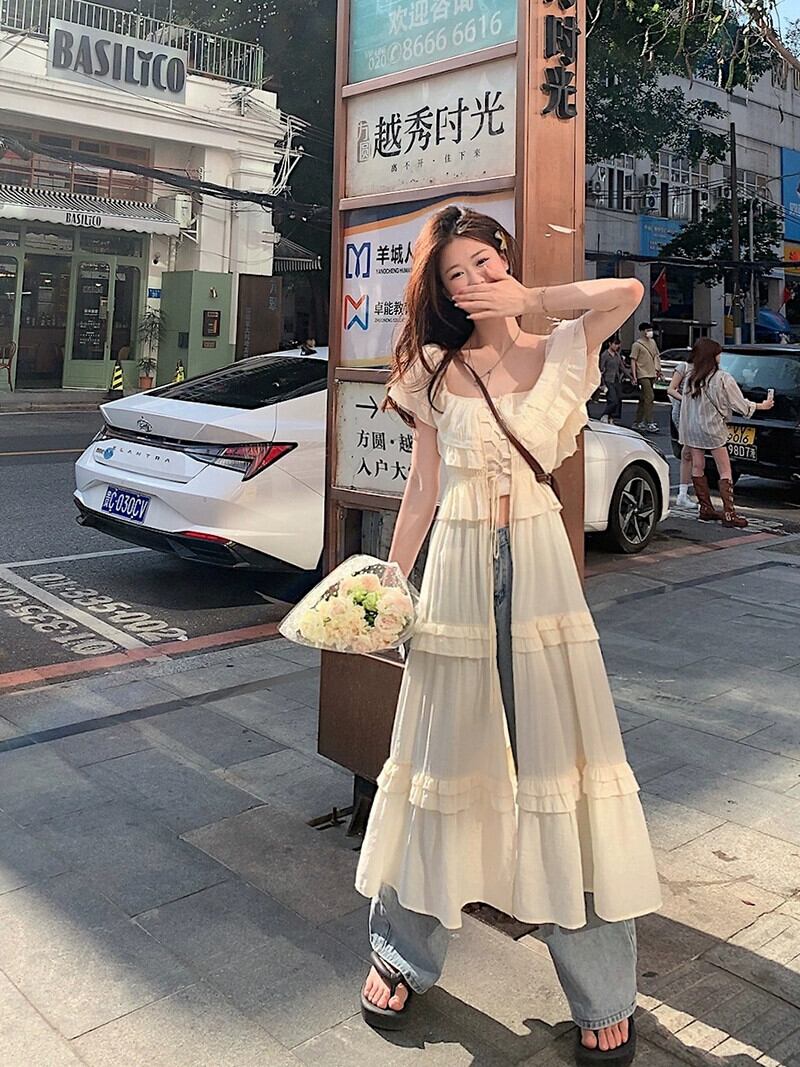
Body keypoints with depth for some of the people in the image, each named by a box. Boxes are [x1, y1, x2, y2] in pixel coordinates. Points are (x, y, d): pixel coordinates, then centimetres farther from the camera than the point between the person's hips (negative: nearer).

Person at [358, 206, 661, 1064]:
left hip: (538, 563, 0)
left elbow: (626, 292, -12)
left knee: (558, 753, 1)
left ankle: (603, 994, 15)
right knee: (444, 754, 8)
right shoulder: (434, 370, 7)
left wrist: (529, 300, -3)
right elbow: (421, 489, 8)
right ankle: (403, 954, 26)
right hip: (457, 566, 1)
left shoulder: (562, 354, 6)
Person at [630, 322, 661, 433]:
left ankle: (638, 423, 18)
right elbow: (633, 360, -9)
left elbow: (656, 357, 22)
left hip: (652, 374, 7)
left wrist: (658, 371, 17)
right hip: (643, 375, -7)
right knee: (649, 397, -16)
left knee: (643, 399, 11)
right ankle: (649, 424, -17)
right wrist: (634, 376, -14)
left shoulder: (652, 342, 14)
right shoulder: (637, 344, -7)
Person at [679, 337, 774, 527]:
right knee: (725, 472, 0)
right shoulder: (723, 379, -13)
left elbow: (685, 405, 3)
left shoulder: (690, 378, 0)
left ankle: (706, 509, 18)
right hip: (713, 430, -5)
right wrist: (762, 406, 8)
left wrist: (684, 432, 11)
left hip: (692, 429, 5)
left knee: (697, 468, 12)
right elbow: (739, 404, -6)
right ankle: (729, 514, -3)